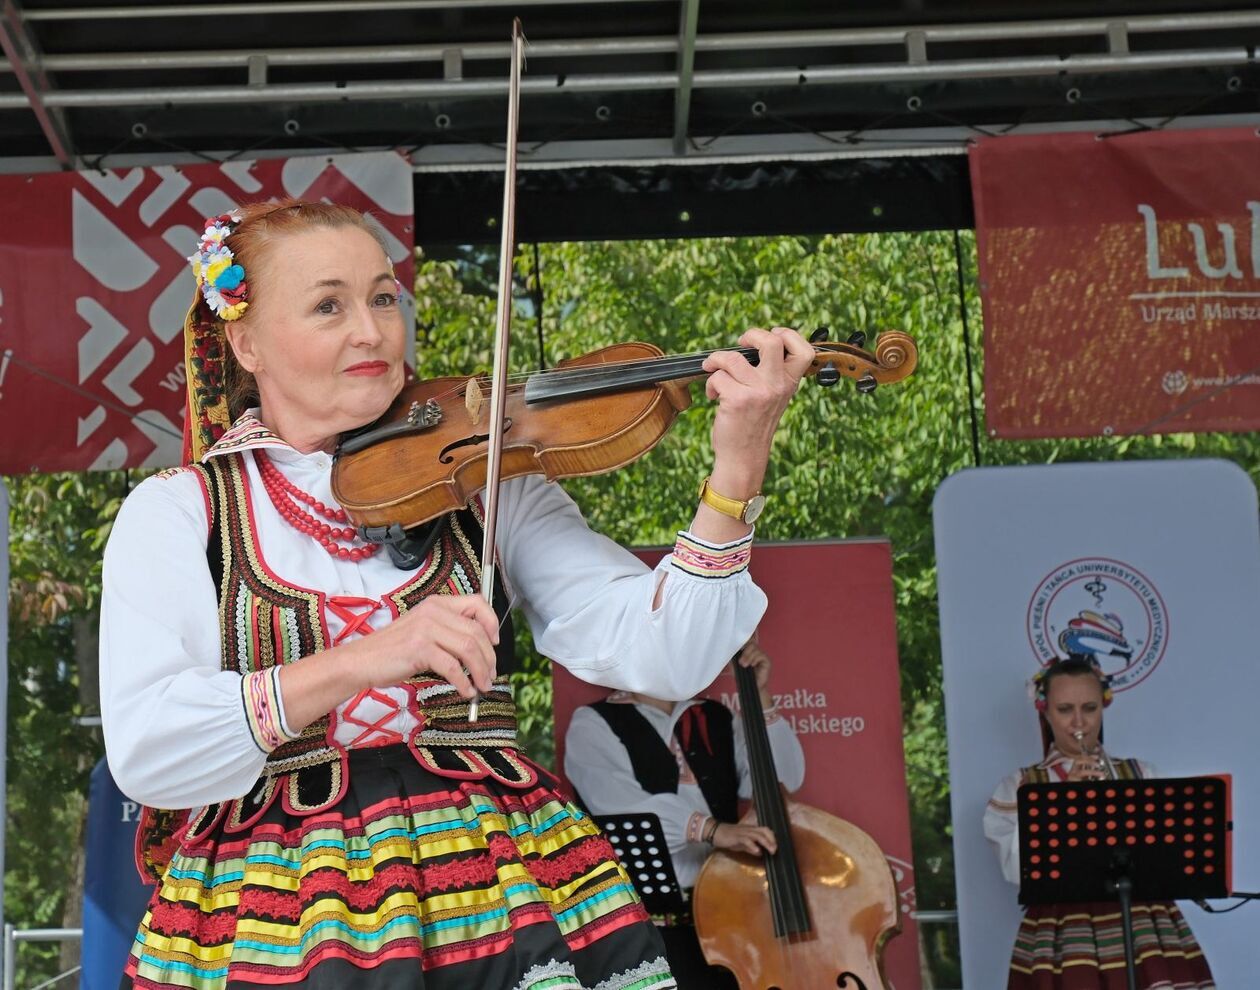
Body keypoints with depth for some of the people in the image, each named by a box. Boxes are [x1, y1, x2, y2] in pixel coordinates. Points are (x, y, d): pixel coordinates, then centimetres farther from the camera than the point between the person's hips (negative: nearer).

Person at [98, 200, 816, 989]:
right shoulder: (175, 513, 2)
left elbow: (657, 656, -5)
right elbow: (143, 753, -14)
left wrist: (737, 470, -18)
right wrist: (358, 662, -25)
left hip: (499, 895, 2)